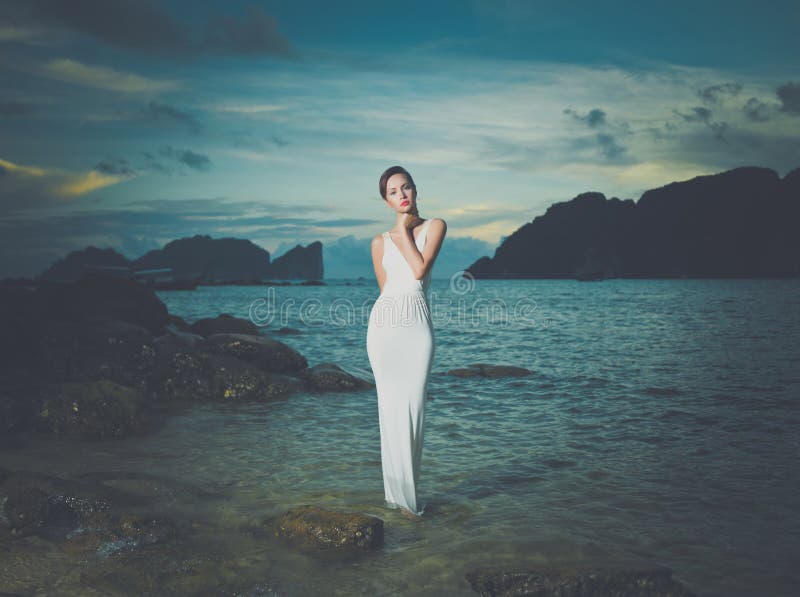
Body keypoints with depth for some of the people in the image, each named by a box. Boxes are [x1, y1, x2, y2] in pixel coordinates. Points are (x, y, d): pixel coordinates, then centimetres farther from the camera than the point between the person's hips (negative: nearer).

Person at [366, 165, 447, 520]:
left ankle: (403, 491, 13)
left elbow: (420, 269, -6)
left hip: (418, 325, 0)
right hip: (385, 323, 1)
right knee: (393, 408, 0)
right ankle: (400, 494, 10)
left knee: (414, 409, -1)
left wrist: (404, 231, 0)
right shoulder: (380, 242, 13)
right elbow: (385, 288, 13)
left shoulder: (434, 226, 9)